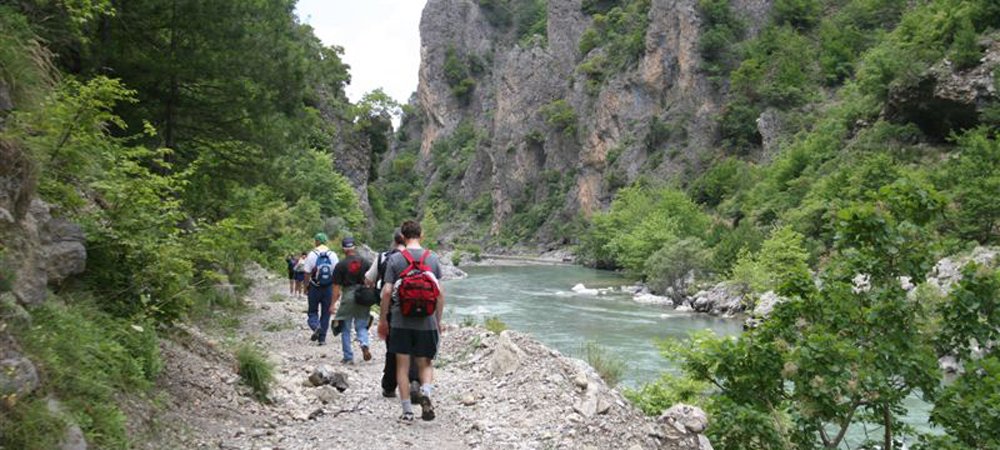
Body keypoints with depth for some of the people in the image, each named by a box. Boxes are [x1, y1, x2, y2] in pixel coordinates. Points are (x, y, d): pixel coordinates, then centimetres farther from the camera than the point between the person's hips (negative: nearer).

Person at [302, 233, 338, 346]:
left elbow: (307, 273, -6)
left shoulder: (312, 254, -6)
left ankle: (315, 326, -15)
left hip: (315, 287, -2)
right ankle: (322, 338, 8)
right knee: (326, 313, 8)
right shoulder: (333, 255, 0)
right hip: (329, 288, 2)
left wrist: (306, 286, 6)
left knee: (313, 311, 13)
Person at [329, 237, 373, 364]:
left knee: (346, 329, 10)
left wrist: (333, 304, -3)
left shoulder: (340, 265, -6)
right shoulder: (365, 262, 2)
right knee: (361, 326, 14)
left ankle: (348, 357, 12)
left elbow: (336, 286, -7)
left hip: (348, 297, -3)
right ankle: (364, 344, -15)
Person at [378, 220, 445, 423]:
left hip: (401, 322, -1)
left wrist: (382, 320, 4)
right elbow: (440, 293, 1)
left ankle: (407, 411, 8)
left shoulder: (395, 259, -4)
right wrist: (438, 321, 11)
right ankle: (426, 392, -14)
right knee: (425, 364, 14)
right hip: (426, 322, 1)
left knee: (402, 366, 8)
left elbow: (387, 292, -7)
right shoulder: (433, 258, 1)